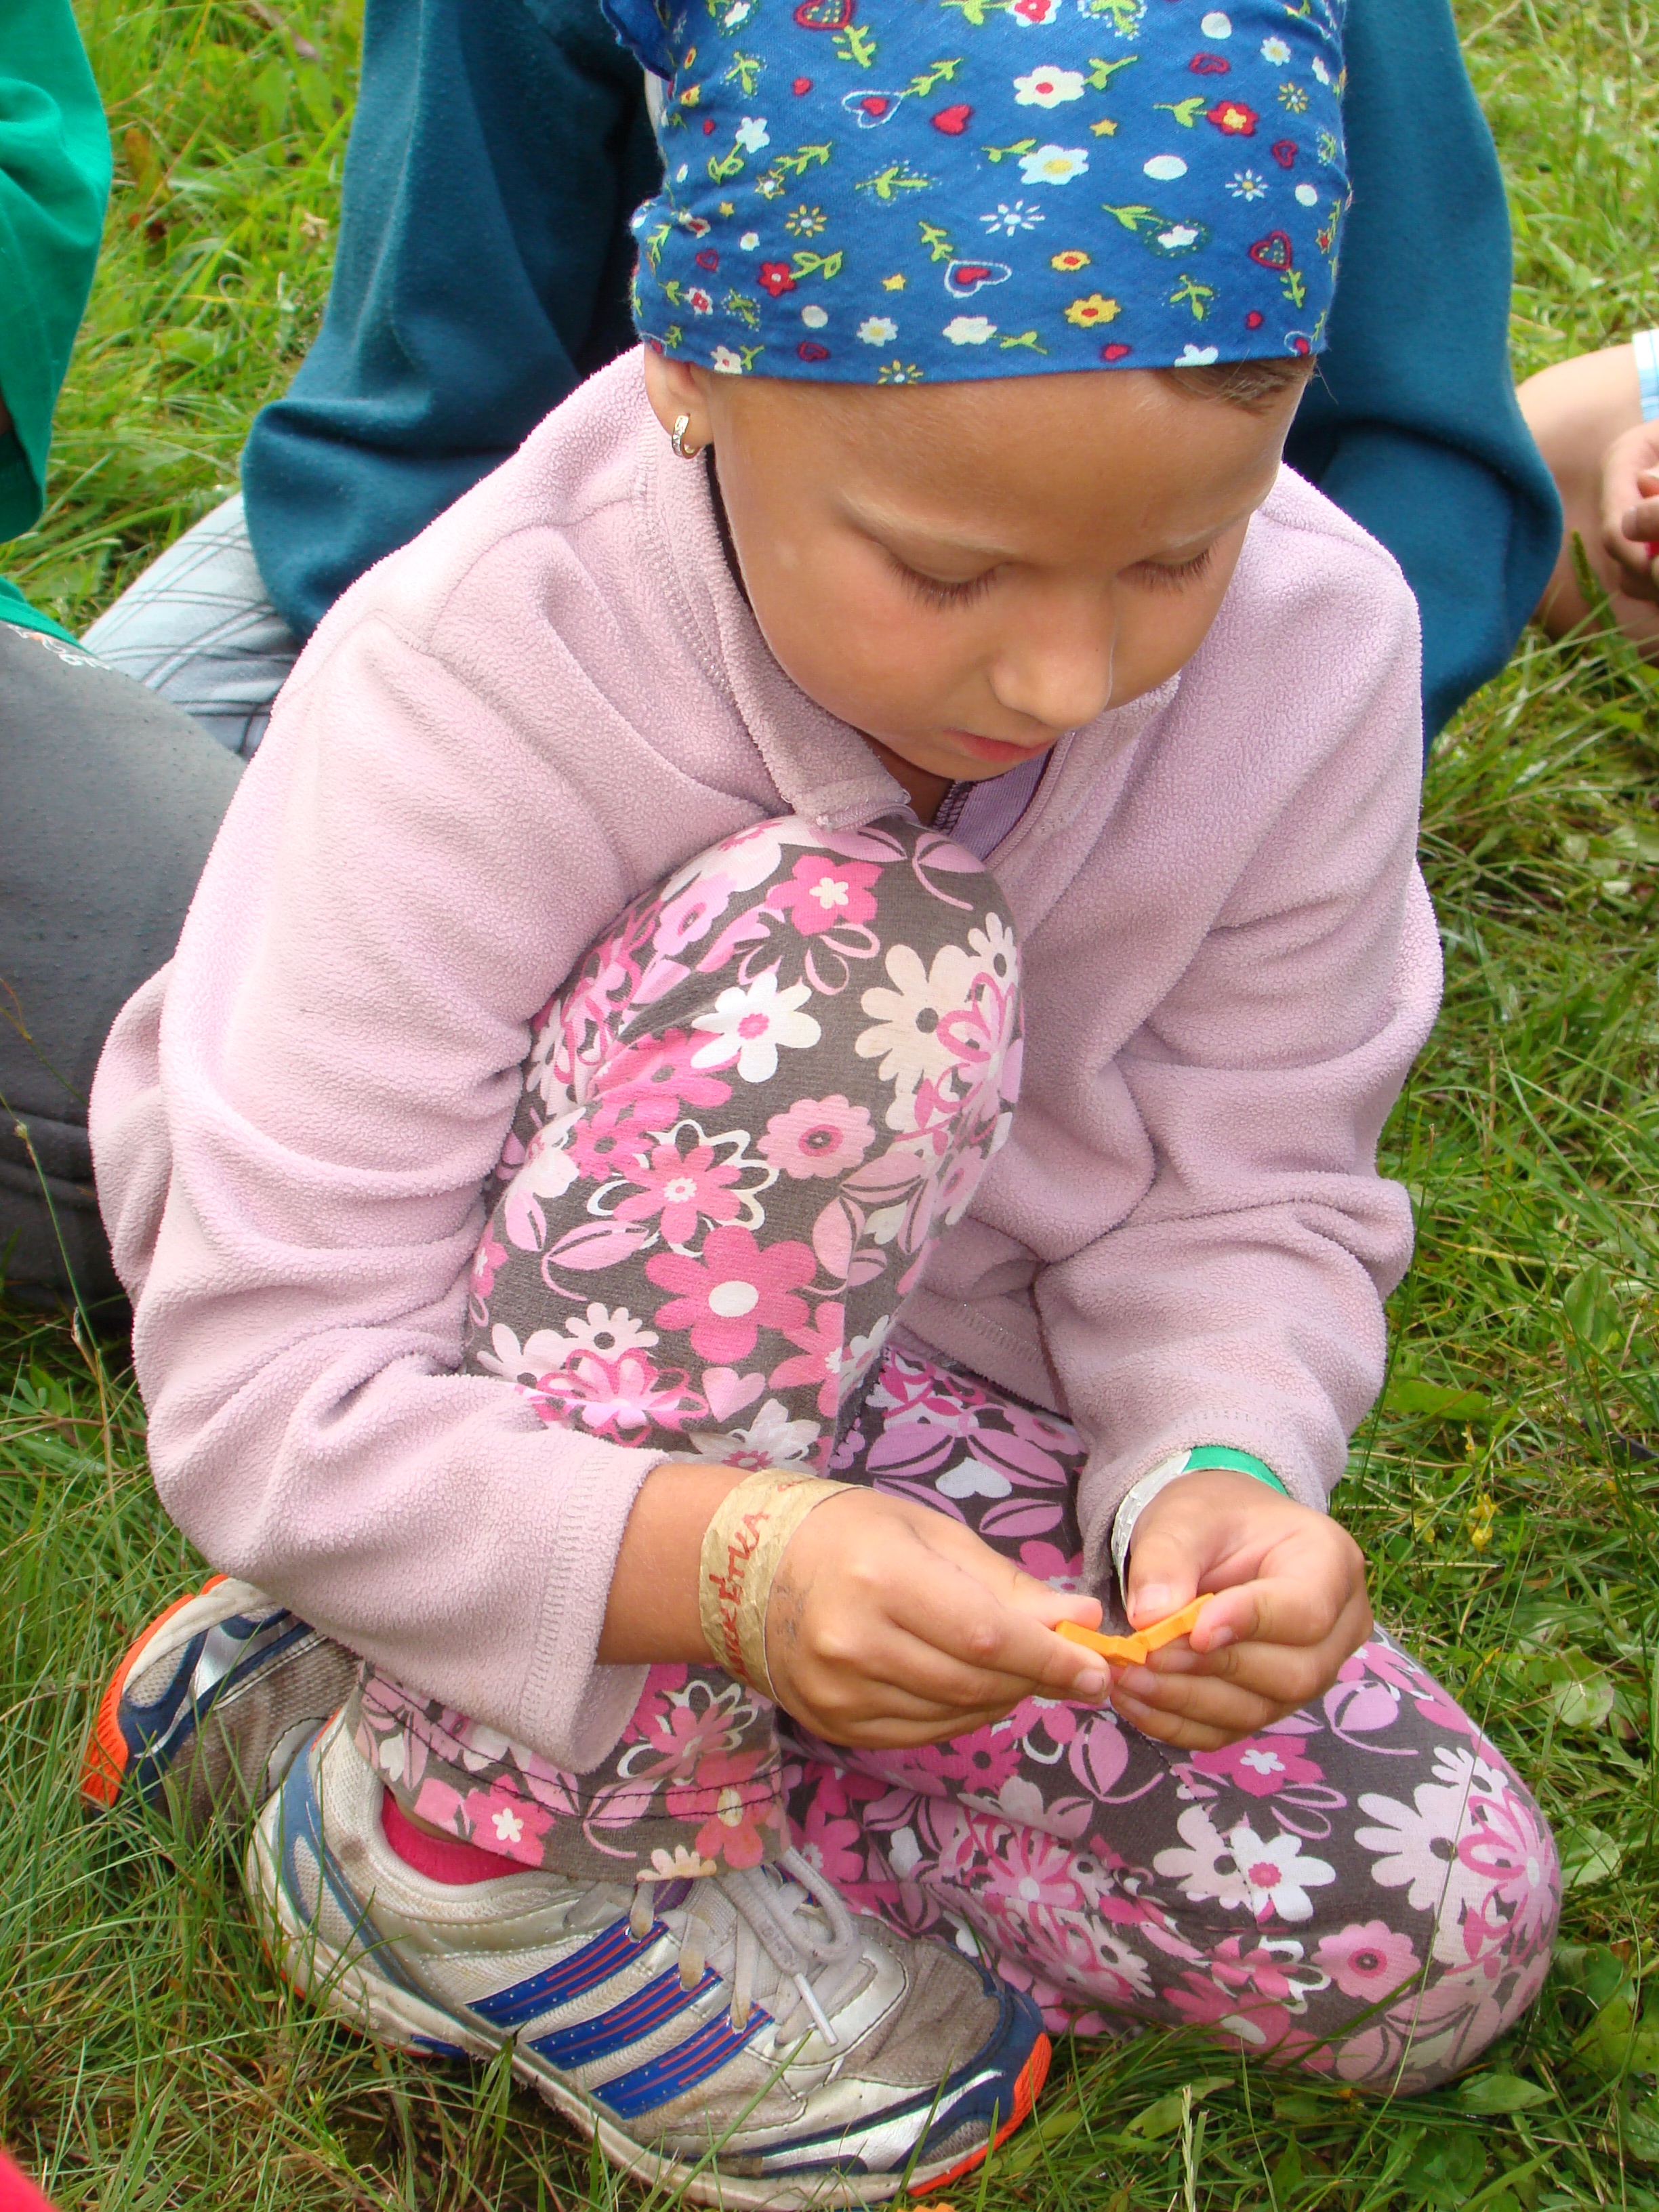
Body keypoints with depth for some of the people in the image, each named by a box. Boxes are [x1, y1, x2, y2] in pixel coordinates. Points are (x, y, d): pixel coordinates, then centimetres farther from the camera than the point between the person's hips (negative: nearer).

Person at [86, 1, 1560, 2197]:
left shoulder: (1315, 649, -18)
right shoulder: (470, 688, -30)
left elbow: (1246, 1197, -10)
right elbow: (264, 1393, -31)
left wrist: (1223, 1467, -33)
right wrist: (727, 1559, -47)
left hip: (909, 1373, 5)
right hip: (515, 1391, -5)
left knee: (1433, 1934, -9)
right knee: (855, 948, -34)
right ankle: (489, 1850, -17)